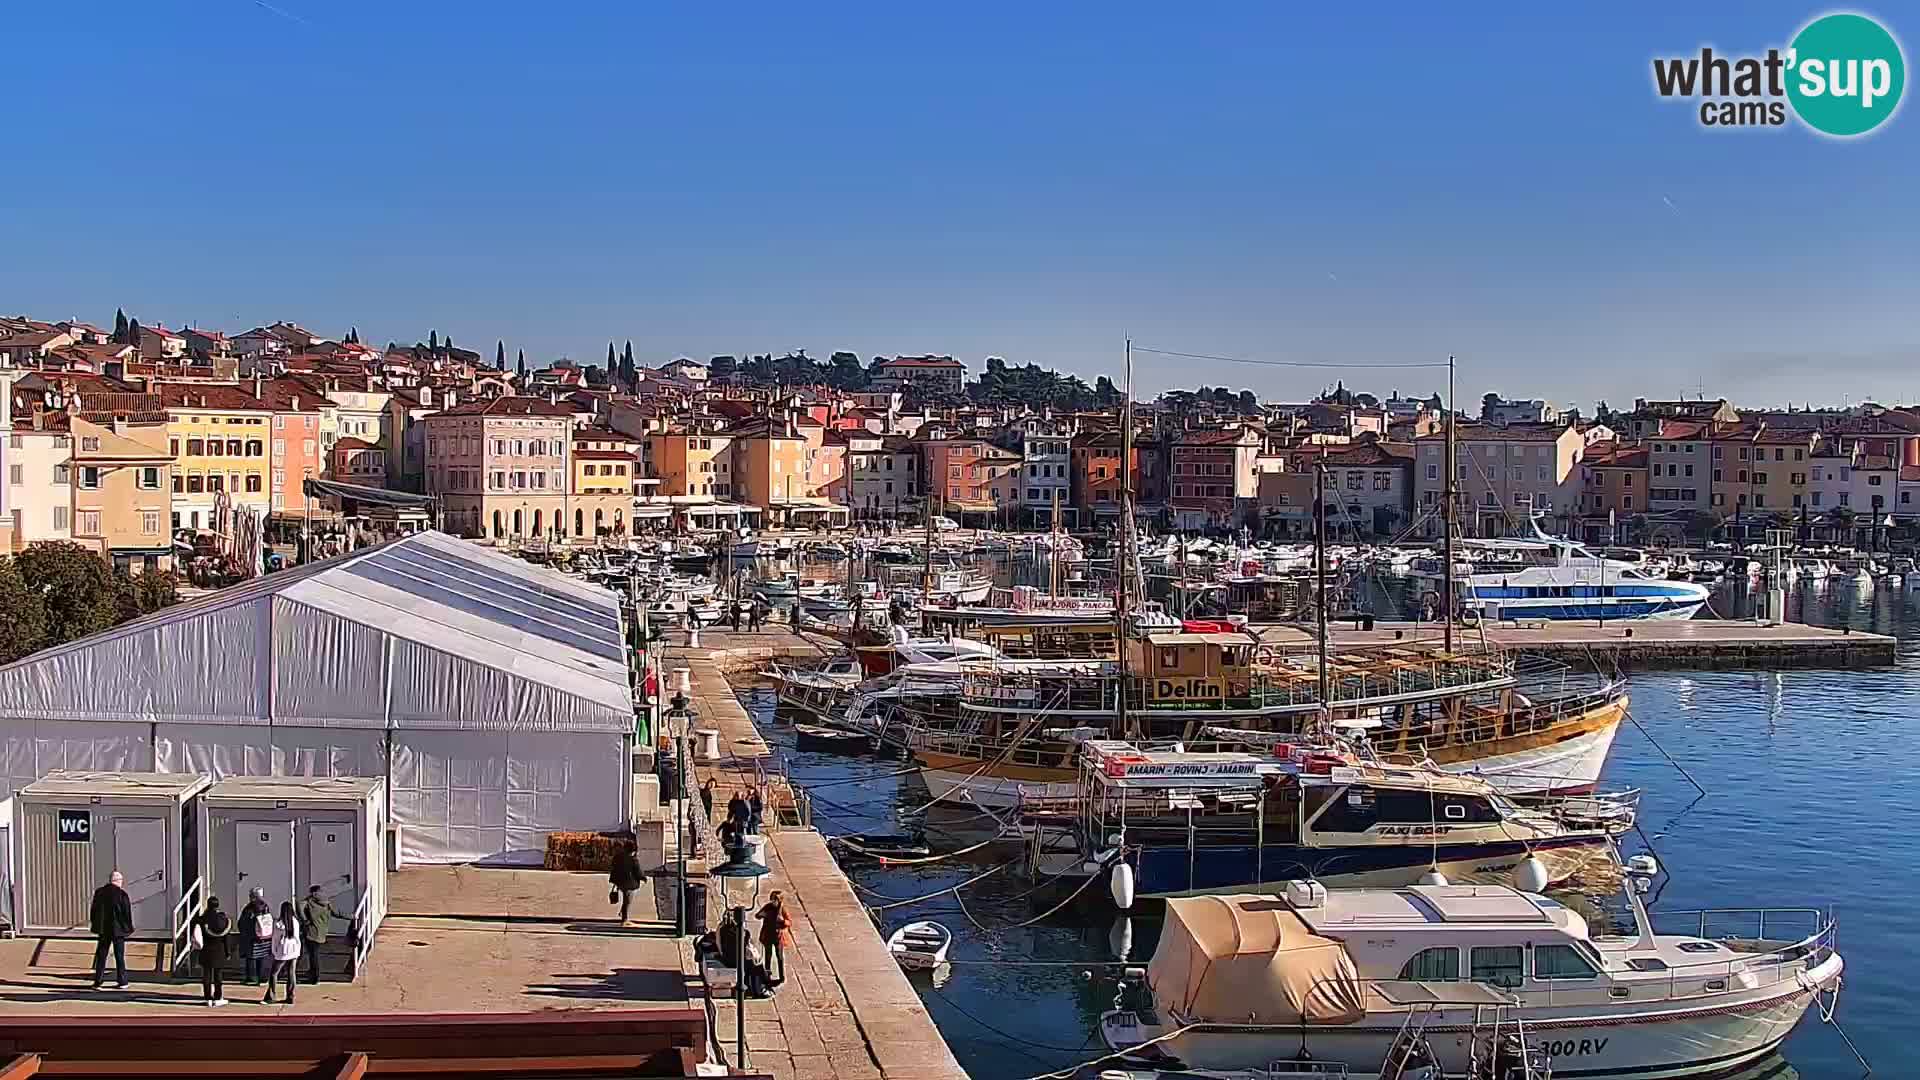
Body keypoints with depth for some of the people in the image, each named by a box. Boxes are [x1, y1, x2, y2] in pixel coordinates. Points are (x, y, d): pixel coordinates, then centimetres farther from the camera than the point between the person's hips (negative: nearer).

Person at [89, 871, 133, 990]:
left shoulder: (99, 893, 1)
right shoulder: (122, 894, -12)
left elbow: (93, 911, 8)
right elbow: (127, 913, -9)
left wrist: (95, 926, 17)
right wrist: (129, 929, 2)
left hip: (103, 930, 3)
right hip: (118, 930, -3)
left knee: (101, 956, 9)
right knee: (119, 956, 6)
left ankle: (97, 982, 6)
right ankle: (122, 982, 10)